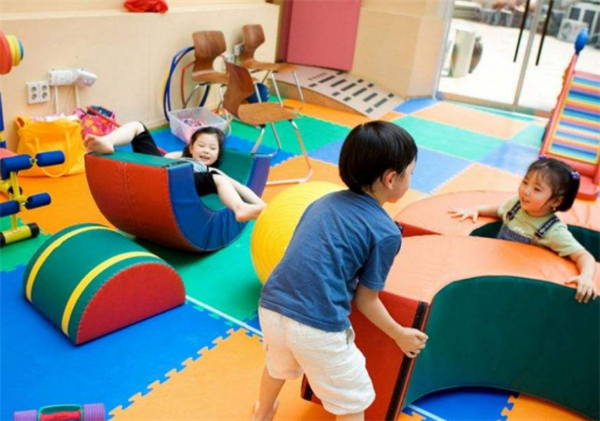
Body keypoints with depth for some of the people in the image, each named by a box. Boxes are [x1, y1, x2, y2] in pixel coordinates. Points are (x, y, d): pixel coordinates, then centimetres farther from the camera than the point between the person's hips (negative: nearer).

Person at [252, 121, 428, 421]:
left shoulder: (325, 201, 10)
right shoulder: (386, 232, -7)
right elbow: (366, 300, 1)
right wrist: (400, 335, 17)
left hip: (271, 306, 7)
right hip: (318, 326, -6)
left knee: (278, 365, 37)